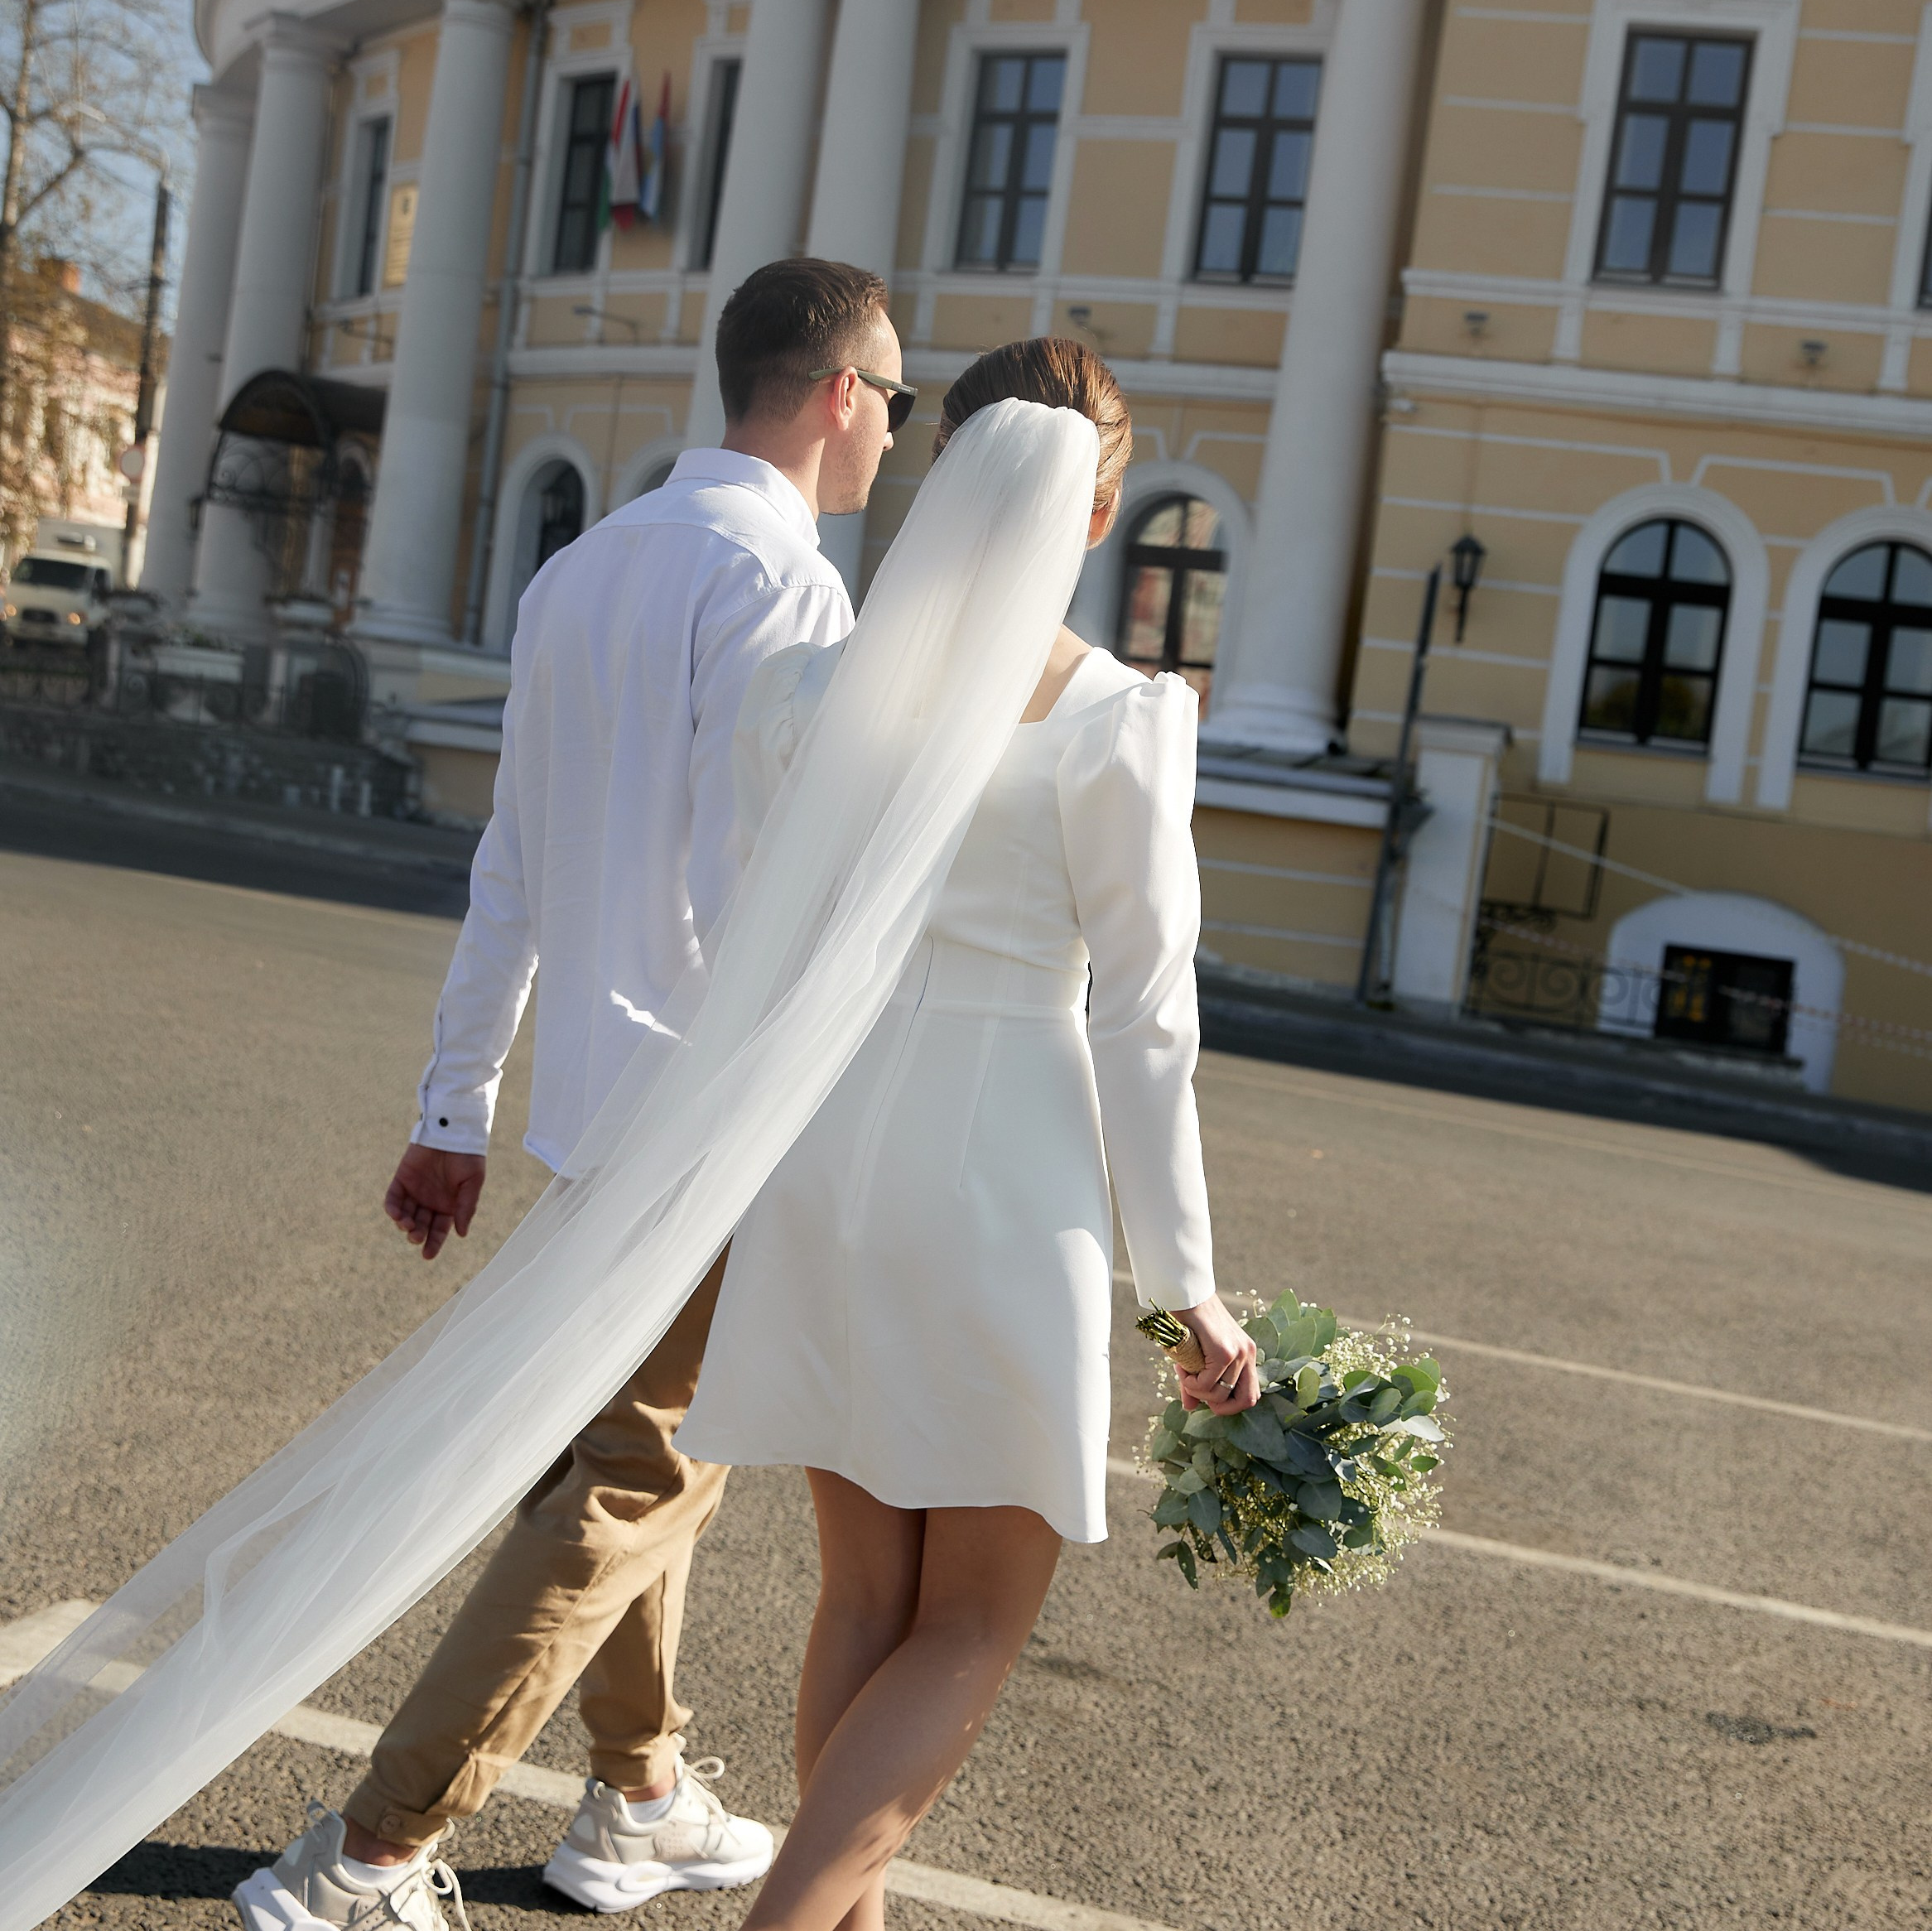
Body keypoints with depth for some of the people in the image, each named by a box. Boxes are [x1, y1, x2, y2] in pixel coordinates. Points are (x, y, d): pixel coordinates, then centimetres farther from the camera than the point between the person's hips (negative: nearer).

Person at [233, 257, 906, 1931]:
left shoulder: (582, 571, 14)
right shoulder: (782, 578, -13)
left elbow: (511, 870, 15)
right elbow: (747, 894, -21)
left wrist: (455, 1109, 19)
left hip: (593, 1100, 9)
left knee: (644, 1456, 20)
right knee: (625, 1494, -1)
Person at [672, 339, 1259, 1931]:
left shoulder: (809, 683, 0)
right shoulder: (1120, 724, -11)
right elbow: (1142, 1020, -10)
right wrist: (1189, 1283, -2)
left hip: (828, 1159, 5)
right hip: (1005, 1176, -4)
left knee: (867, 1600, 19)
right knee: (974, 1630, 12)